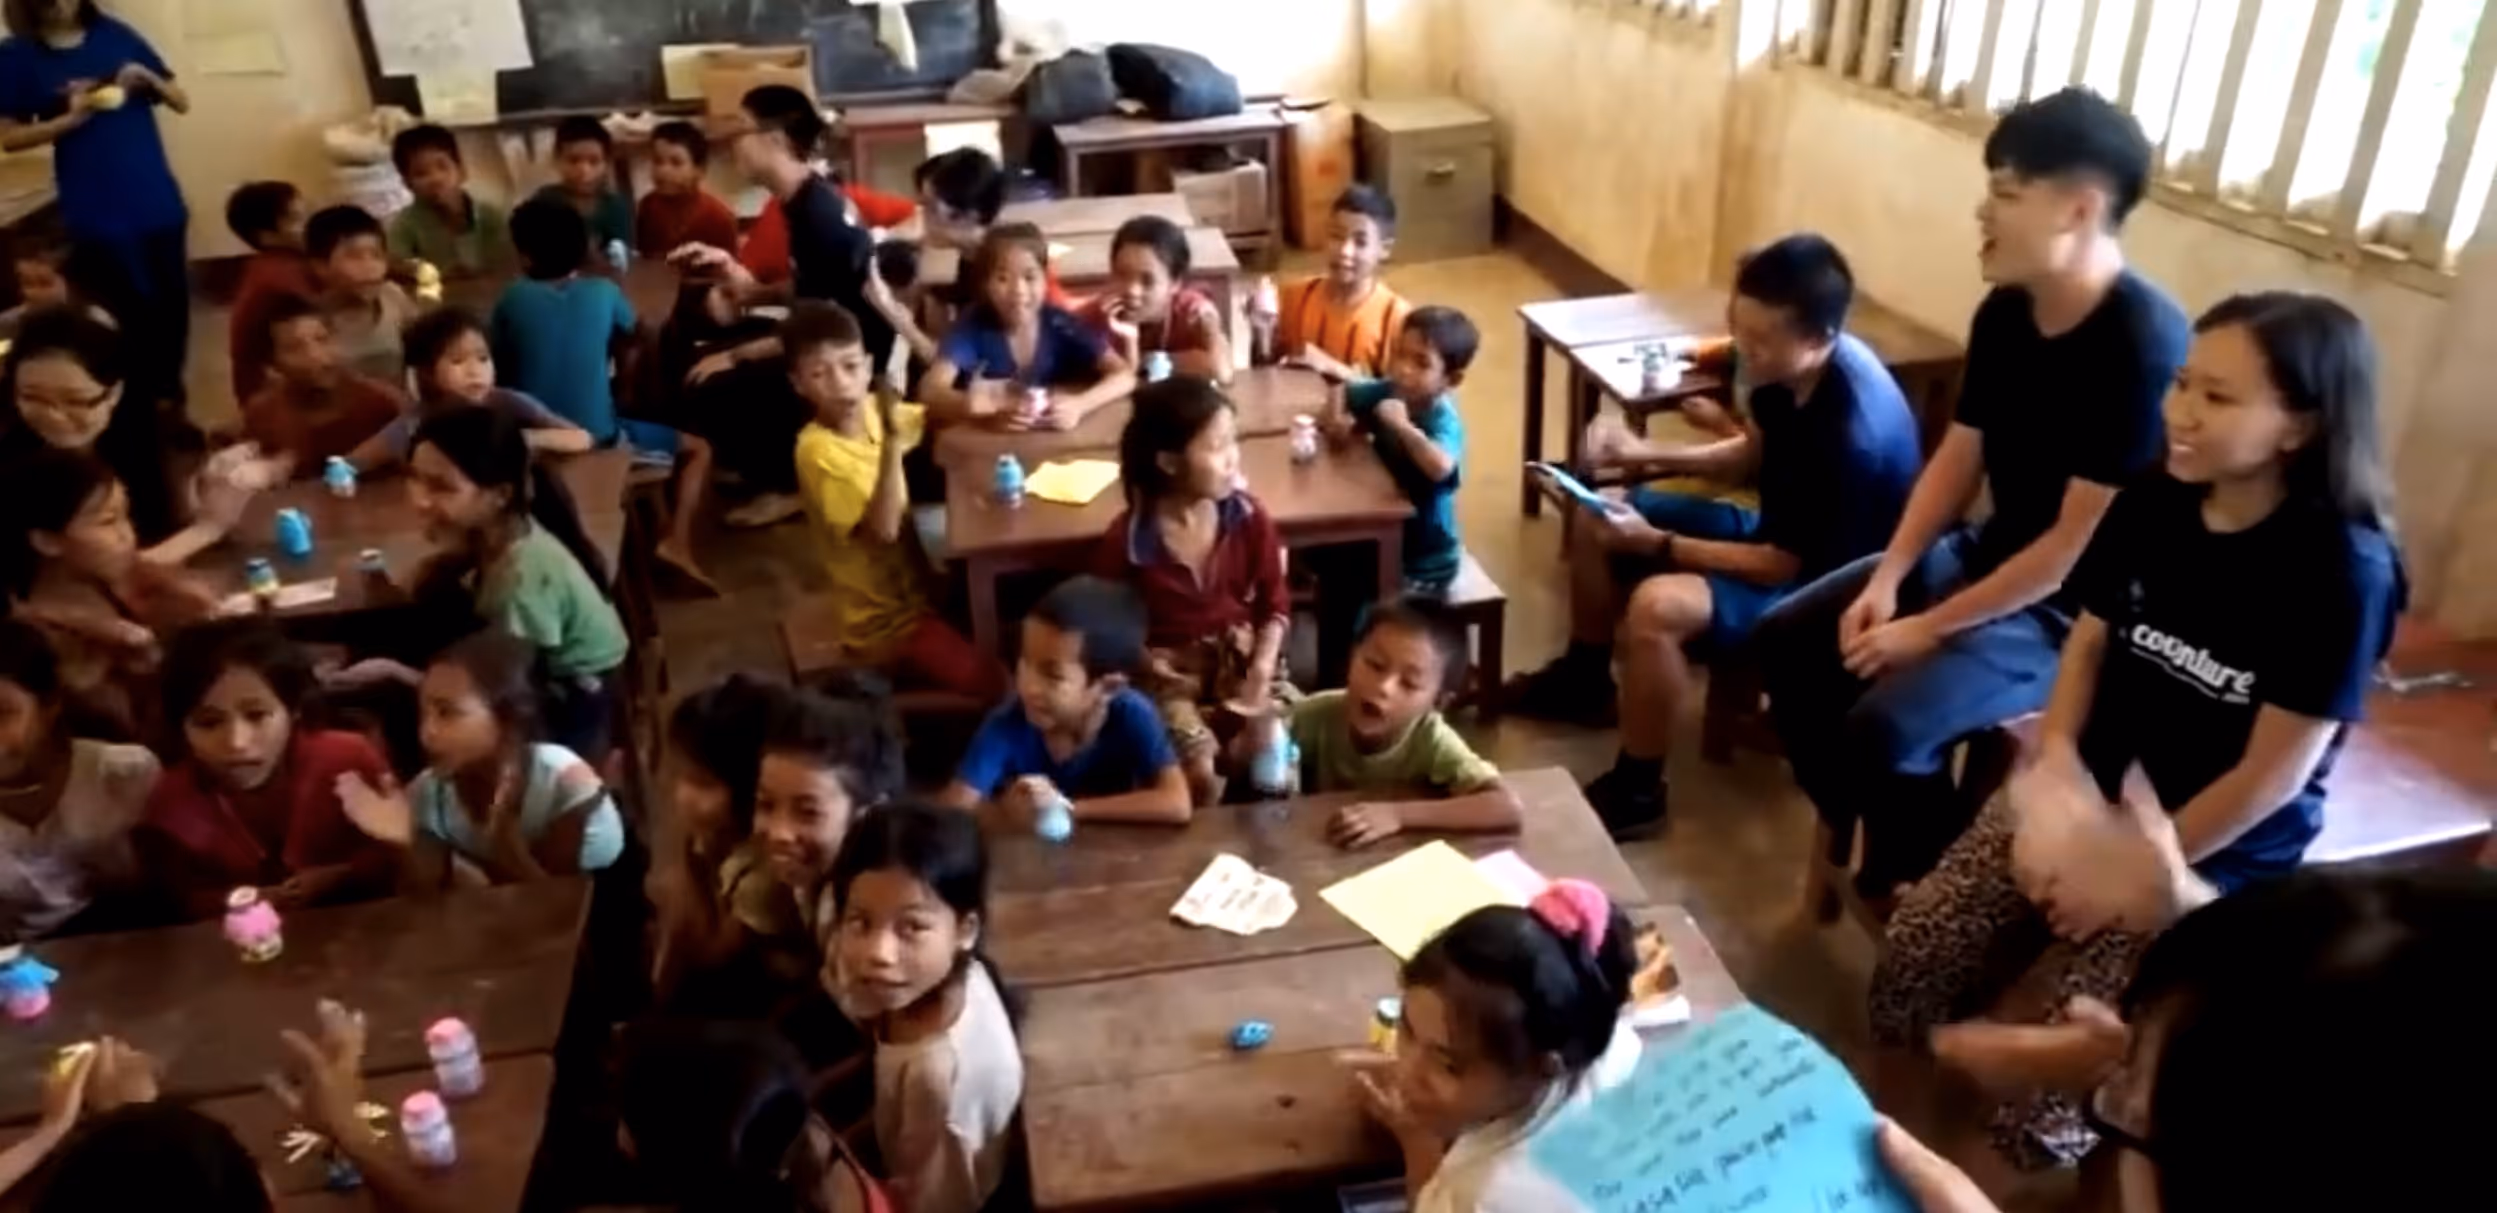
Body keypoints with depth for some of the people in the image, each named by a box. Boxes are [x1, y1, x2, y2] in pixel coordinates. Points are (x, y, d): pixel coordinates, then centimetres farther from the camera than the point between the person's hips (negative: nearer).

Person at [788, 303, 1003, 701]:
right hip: (889, 620, -8)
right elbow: (883, 530, -30)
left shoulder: (872, 409, -3)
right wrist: (892, 444, -38)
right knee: (1004, 687, -17)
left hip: (919, 586, 8)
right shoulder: (817, 451, -23)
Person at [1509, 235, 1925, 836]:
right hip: (1775, 530, 9)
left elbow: (1785, 567, -27)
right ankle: (1584, 678, 28)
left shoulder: (1852, 435, -35)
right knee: (1595, 523, 7)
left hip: (1816, 584, -9)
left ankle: (1635, 791, -13)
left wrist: (1656, 544, -24)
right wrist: (1647, 454, -6)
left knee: (1657, 606, -34)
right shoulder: (1791, 367, -10)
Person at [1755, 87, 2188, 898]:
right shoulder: (2004, 313, -1)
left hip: (2079, 607, -8)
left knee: (1882, 727, -25)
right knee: (1788, 641, 3)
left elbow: (2082, 546, -25)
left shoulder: (2143, 347, -26)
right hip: (1985, 552, 9)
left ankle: (1931, 887, 4)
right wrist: (1885, 579, -5)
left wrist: (1928, 630, -20)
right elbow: (1957, 459, 8)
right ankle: (1869, 845, 17)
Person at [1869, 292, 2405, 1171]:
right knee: (1909, 966, -8)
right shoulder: (2152, 506, -3)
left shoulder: (2343, 570, -21)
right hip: (2087, 797, 6)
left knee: (2049, 1102, -14)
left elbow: (2275, 772, -18)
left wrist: (2141, 867, -11)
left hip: (2215, 855, -5)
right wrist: (2053, 781, -7)